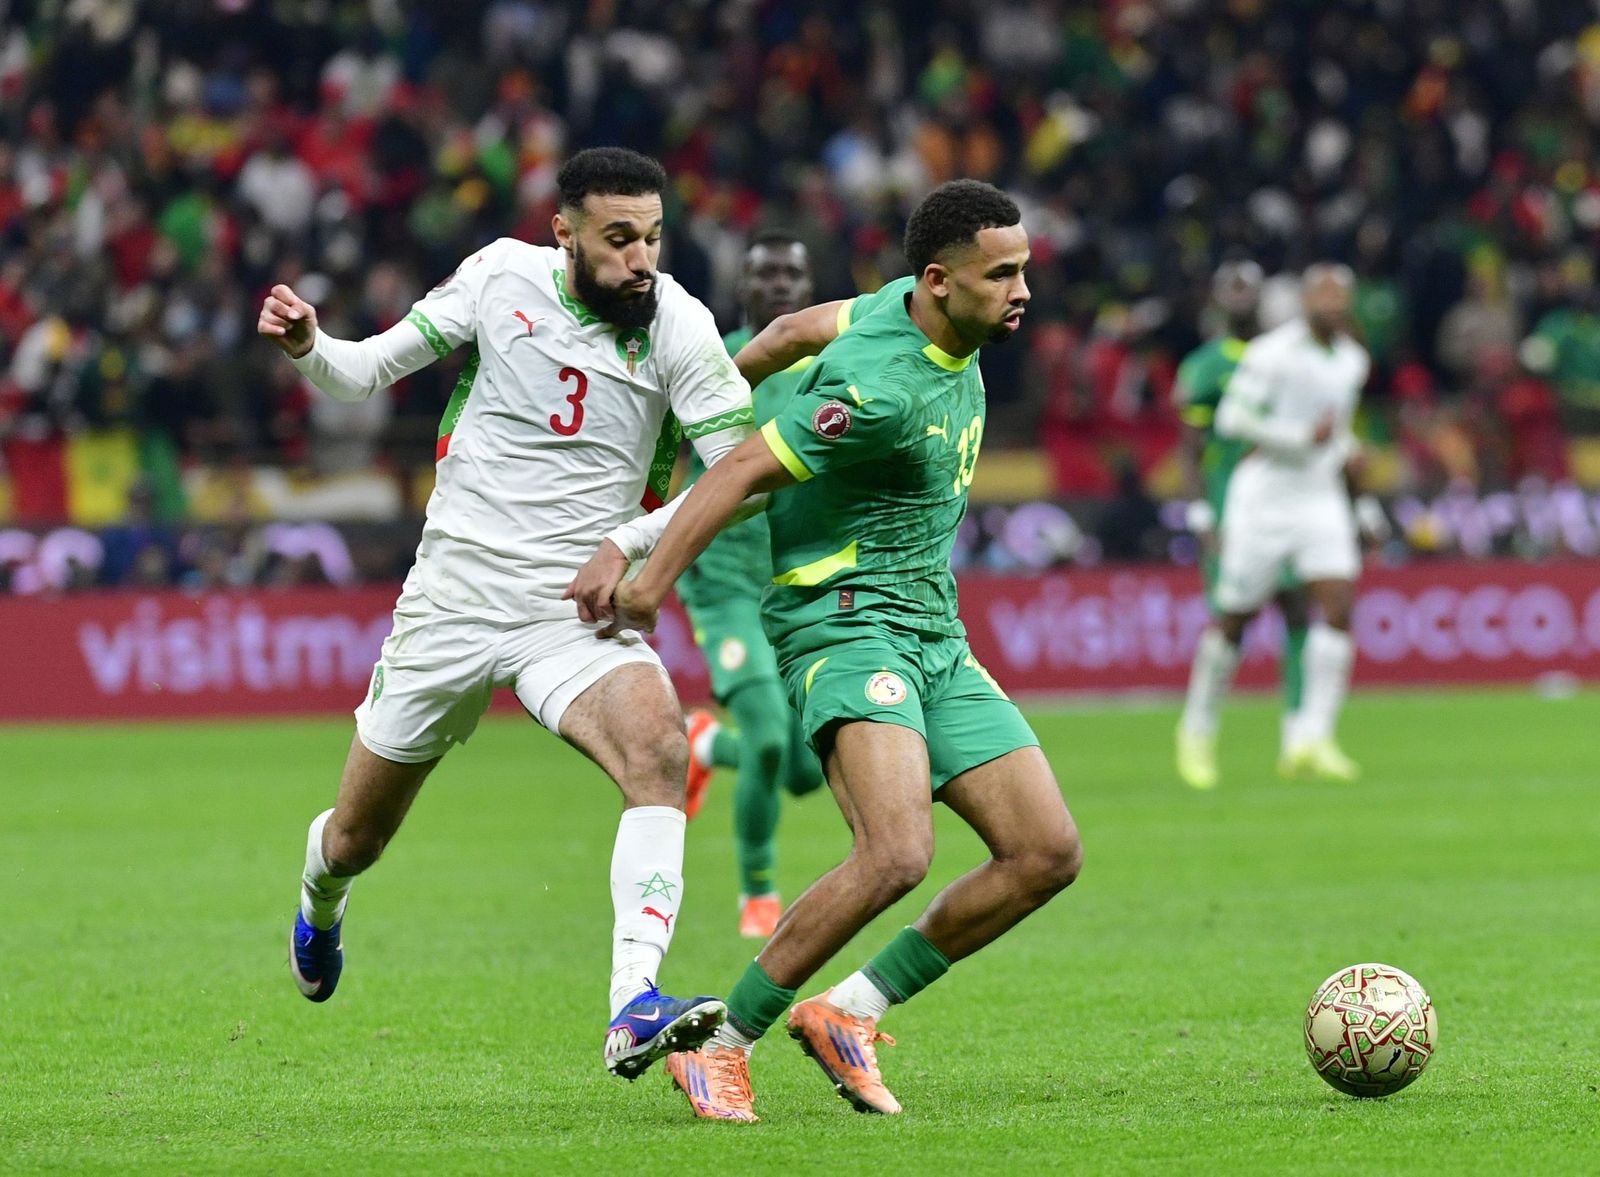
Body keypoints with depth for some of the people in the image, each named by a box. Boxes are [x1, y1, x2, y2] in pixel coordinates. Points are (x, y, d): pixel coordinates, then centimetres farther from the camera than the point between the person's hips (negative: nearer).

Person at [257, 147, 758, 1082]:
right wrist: (305, 347, -14)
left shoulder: (676, 327, -9)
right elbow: (368, 372, 6)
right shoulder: (502, 277, -3)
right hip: (453, 595, 2)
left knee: (659, 749, -33)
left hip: (575, 609, -1)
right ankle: (322, 898, 51)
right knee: (357, 840, 11)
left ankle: (635, 1011, -41)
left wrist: (628, 546, -18)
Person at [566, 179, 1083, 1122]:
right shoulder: (883, 389, -23)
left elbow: (804, 330, 20)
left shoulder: (917, 306, 5)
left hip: (933, 635, 10)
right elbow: (743, 473, -17)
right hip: (845, 619, -10)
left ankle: (849, 1013, 8)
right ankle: (722, 1044, -14)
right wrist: (650, 586, -11)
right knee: (898, 852, -29)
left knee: (1048, 853, -1)